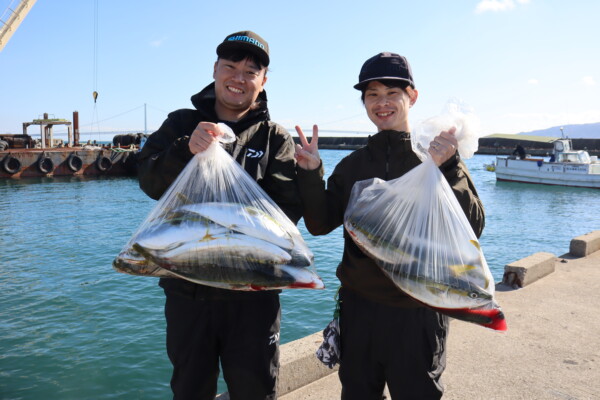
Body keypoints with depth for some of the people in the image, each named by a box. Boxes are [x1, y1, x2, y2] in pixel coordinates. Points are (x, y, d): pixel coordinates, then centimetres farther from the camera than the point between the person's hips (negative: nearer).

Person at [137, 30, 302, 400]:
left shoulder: (276, 138, 2)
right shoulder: (181, 124, 6)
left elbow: (288, 207, -10)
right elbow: (150, 182, -8)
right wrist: (187, 149, -25)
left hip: (252, 292, -1)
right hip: (187, 288, 2)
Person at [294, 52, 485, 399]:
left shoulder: (438, 155, -6)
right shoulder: (353, 165, 5)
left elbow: (472, 228, -15)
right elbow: (320, 225, 1)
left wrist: (448, 170, -28)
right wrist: (311, 174, -12)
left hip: (417, 313, -3)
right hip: (359, 307, 4)